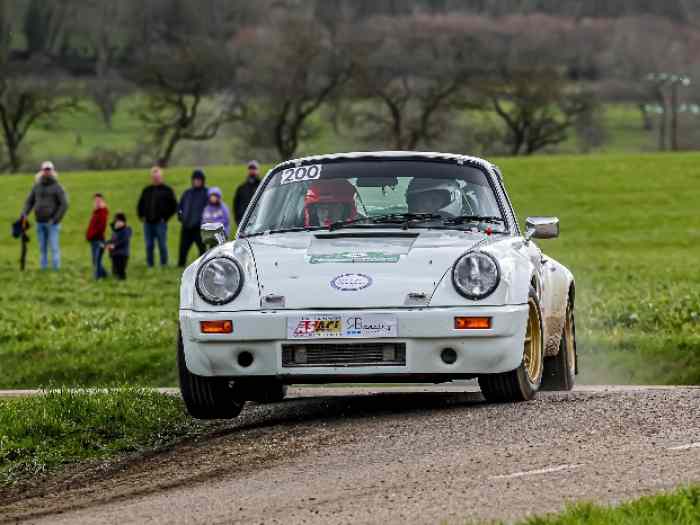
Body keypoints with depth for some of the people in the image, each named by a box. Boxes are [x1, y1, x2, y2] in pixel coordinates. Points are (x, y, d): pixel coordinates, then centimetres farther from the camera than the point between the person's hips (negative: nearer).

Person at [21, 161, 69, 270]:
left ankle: (56, 268, -7)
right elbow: (29, 202, 13)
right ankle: (44, 268, 10)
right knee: (42, 248, 6)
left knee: (54, 247, -8)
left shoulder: (57, 187, -6)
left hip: (52, 223, -5)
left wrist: (55, 219, -17)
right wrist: (24, 214, -5)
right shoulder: (36, 187, 9)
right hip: (40, 223, 5)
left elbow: (64, 205, -11)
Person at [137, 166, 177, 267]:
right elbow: (140, 205, 23)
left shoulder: (167, 190, 1)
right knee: (149, 246, 6)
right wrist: (141, 216, 9)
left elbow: (174, 206, 0)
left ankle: (164, 265, 5)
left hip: (160, 223, -4)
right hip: (148, 223, 4)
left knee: (162, 245, -2)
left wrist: (165, 217, -6)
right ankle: (149, 266, 12)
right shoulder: (147, 190, 14)